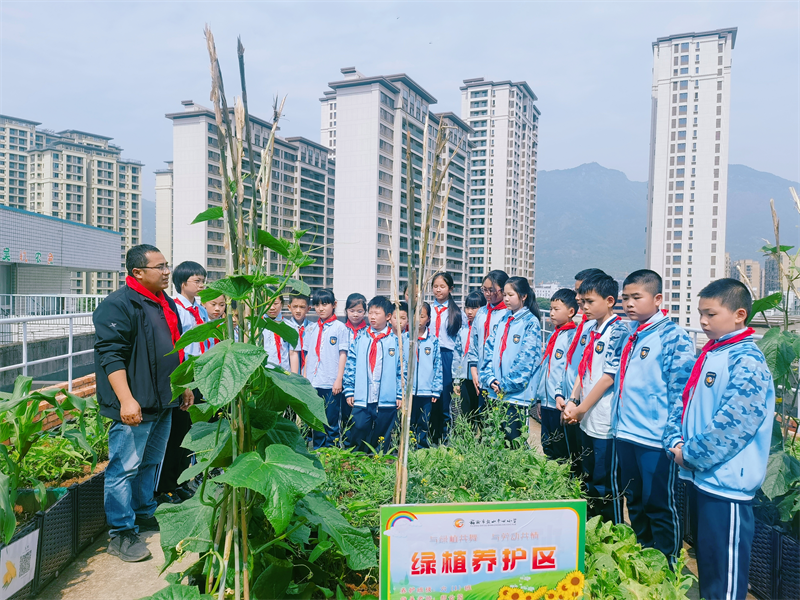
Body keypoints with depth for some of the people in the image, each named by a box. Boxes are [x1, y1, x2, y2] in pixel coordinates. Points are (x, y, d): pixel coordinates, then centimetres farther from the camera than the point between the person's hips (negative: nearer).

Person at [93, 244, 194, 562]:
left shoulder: (166, 303, 15)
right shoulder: (118, 305, -13)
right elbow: (110, 354, -20)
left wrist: (184, 386, 23)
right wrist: (126, 399, -26)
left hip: (163, 404, 9)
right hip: (134, 407, -9)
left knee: (150, 463, 19)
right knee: (125, 467, -1)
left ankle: (144, 513, 34)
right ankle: (121, 533, 9)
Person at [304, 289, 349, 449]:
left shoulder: (340, 327, -1)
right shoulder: (311, 329, 12)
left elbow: (343, 354, -4)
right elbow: (307, 354, 15)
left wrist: (339, 379, -9)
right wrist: (304, 377, 11)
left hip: (331, 383, -4)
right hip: (313, 382, 4)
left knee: (332, 421, 0)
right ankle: (317, 451, 21)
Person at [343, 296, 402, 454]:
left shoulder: (395, 340, 1)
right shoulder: (360, 338, 6)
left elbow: (402, 368, 2)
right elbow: (350, 365, 7)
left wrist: (400, 394, -2)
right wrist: (349, 390, 3)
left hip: (387, 399, -1)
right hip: (361, 398, 1)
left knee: (382, 438, 8)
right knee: (358, 431, -1)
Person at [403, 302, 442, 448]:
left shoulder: (433, 340, 4)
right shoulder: (404, 338, 3)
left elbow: (438, 366, 4)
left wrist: (436, 390, 0)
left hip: (426, 392, 0)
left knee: (423, 426, 7)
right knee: (408, 425, 6)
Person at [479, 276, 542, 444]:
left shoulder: (531, 322, -6)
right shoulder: (503, 320, 14)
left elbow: (527, 358, -13)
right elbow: (489, 349, 11)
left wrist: (506, 385, -13)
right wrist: (490, 378, -2)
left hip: (516, 392, -6)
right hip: (495, 392, 6)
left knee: (511, 439, -3)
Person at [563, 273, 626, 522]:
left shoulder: (617, 331, -14)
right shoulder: (592, 331, 11)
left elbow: (609, 377, -18)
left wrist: (580, 409, -12)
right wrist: (572, 401, 1)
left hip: (605, 422, -8)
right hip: (587, 420, 9)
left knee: (605, 485, 3)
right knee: (589, 481, 19)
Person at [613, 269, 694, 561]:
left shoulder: (673, 336, -11)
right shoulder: (629, 335, 10)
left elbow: (681, 389, -14)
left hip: (656, 439, -7)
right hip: (625, 433, 7)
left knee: (660, 505, 6)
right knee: (634, 502, 19)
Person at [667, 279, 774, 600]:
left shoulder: (747, 362, -16)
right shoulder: (708, 355, 11)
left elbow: (732, 424, -23)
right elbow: (685, 403, 14)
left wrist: (690, 455, -15)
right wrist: (675, 442, 0)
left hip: (726, 484, -9)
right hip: (698, 477, 9)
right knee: (704, 563, 23)